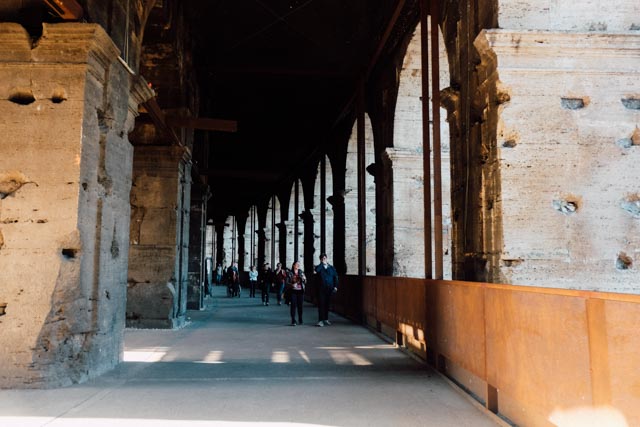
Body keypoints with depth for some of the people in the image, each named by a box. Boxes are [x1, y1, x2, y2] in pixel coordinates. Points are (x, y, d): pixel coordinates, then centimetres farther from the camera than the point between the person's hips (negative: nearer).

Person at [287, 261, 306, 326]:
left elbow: (305, 282, 10)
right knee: (293, 305, -7)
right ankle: (293, 321, -3)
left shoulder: (301, 272, 10)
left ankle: (300, 320, 14)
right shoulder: (290, 273, 1)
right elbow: (287, 283, 0)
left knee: (300, 305, 2)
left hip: (300, 291, 2)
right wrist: (292, 285, -19)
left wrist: (304, 279, -11)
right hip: (293, 291, -2)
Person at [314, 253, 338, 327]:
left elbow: (335, 277, 10)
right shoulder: (319, 267, 4)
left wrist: (335, 286, 0)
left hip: (329, 288, 2)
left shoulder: (331, 267, 11)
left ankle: (326, 319, 19)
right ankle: (320, 320, -6)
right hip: (321, 288, -2)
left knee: (327, 304, 8)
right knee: (321, 304, -7)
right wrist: (322, 263, -13)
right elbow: (317, 270, -21)